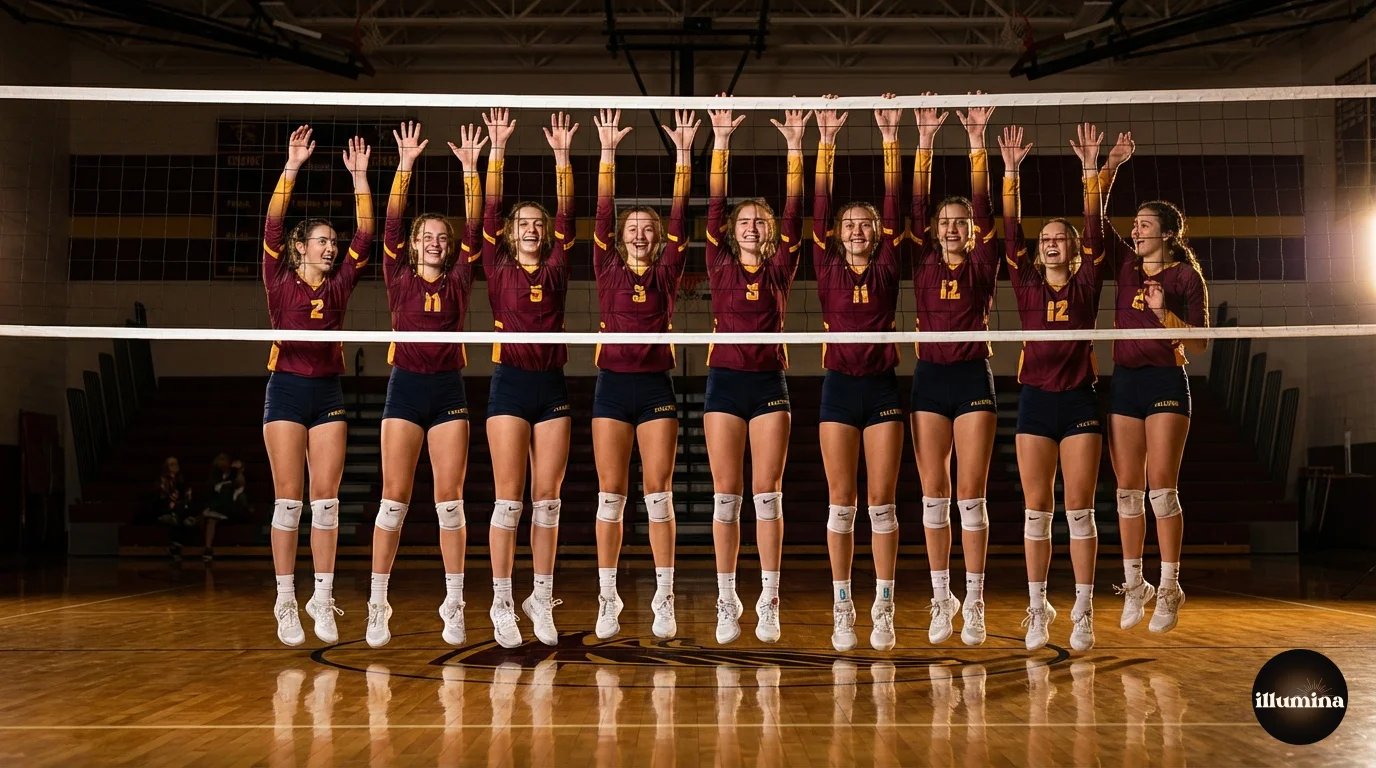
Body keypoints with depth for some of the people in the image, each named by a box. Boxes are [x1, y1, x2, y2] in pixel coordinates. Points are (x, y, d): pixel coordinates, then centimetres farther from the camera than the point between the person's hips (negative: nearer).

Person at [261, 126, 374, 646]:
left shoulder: (339, 286, 9)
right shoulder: (280, 283, 1)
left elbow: (364, 235, 3)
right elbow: (272, 226, -9)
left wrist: (360, 177, -1)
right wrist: (292, 167, -16)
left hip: (328, 395, 3)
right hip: (286, 391, -3)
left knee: (326, 497, 1)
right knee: (289, 498, -2)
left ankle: (322, 599, 6)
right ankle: (286, 603, 3)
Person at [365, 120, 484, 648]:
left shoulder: (457, 282, 9)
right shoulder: (399, 279, 7)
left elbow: (473, 228, 1)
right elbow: (391, 224, -2)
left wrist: (470, 169, -6)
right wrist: (405, 165, -9)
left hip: (449, 390, 1)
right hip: (406, 387, -1)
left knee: (450, 498, 0)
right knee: (394, 496, -3)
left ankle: (453, 606, 4)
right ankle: (377, 605, 2)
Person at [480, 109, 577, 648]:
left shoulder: (556, 270, 11)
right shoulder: (498, 269, 6)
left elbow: (566, 214, 3)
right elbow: (490, 211, -1)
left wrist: (562, 155, -3)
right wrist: (498, 148, -7)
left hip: (552, 386, 2)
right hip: (510, 384, -2)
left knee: (547, 498, 4)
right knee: (509, 498, -3)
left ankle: (541, 598, 12)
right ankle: (501, 603, 1)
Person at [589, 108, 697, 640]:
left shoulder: (667, 273, 8)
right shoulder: (608, 270, 8)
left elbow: (680, 214, 1)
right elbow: (604, 211, 1)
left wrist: (683, 152, -4)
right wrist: (608, 151, -5)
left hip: (657, 386, 0)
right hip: (613, 384, 0)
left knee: (658, 492, -1)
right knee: (611, 494, 2)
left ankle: (664, 600, 3)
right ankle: (608, 600, 8)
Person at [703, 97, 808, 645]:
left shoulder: (780, 269, 7)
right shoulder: (720, 266, 7)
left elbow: (794, 214, -1)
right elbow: (715, 208, 0)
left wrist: (795, 148, -7)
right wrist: (721, 142, -6)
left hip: (769, 383, 0)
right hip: (724, 380, 0)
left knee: (768, 494, -1)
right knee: (726, 494, 1)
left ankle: (769, 602, 2)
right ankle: (727, 603, 7)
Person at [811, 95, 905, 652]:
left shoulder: (888, 268, 6)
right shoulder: (828, 269, 6)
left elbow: (894, 204, 0)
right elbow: (819, 208, 0)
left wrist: (891, 139, -4)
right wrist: (827, 141, -5)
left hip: (883, 387, 0)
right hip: (839, 387, 0)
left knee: (882, 501, 1)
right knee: (841, 501, 2)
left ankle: (883, 610, 6)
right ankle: (843, 609, 8)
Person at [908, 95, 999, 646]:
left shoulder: (982, 266, 5)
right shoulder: (924, 264, 8)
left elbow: (983, 206, -4)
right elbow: (916, 206, 2)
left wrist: (977, 141, -9)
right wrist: (925, 141, -3)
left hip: (973, 379, -2)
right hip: (929, 378, 2)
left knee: (970, 496, -2)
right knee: (934, 496, 3)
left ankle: (974, 602, 4)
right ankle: (942, 599, 12)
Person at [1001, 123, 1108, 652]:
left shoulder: (1087, 285, 5)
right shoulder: (1027, 285, 7)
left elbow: (1095, 229, -4)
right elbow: (1011, 232, 0)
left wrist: (1090, 169, -10)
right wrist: (1011, 171, -7)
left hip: (1079, 400, -1)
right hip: (1035, 399, 1)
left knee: (1079, 508, -1)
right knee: (1036, 509, 2)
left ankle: (1083, 613, 3)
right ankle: (1037, 609, 9)